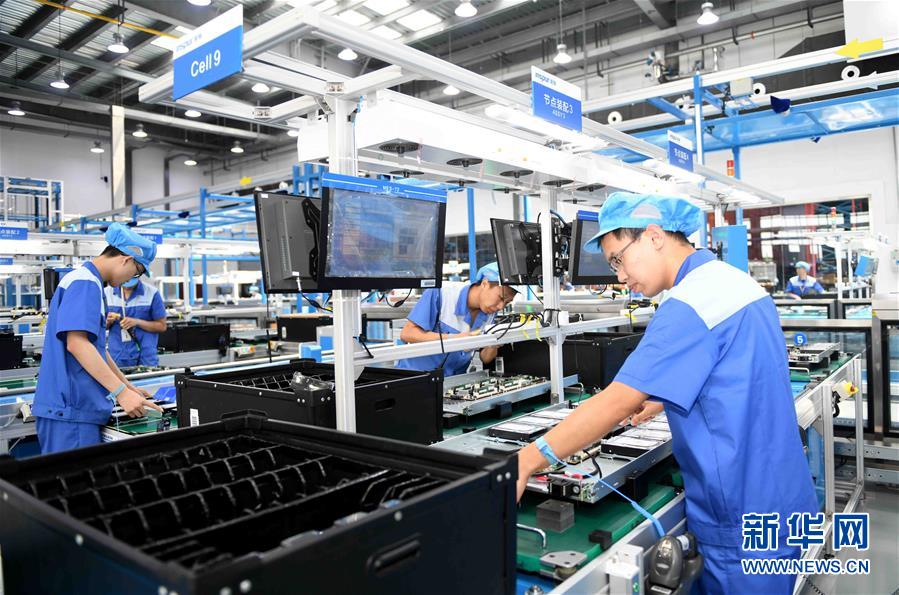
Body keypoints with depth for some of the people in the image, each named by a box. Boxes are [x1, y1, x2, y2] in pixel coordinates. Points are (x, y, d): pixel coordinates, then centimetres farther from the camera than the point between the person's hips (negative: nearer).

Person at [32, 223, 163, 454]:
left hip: (77, 404, 10)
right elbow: (77, 343, -23)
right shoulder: (86, 282, -13)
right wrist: (121, 391, -22)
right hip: (72, 408, -10)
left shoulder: (88, 281, 18)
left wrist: (128, 386, 26)